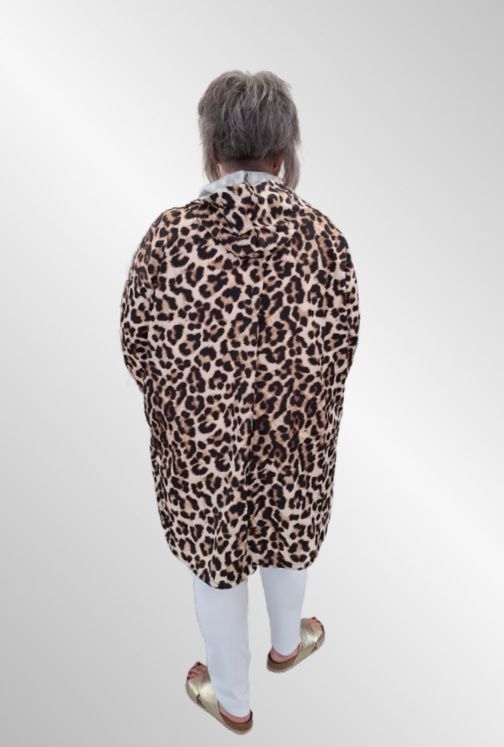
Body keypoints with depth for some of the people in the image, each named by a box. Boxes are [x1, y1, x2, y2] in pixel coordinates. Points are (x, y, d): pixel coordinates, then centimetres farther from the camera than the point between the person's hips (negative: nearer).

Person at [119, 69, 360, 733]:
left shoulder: (170, 235, -17)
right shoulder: (323, 235, -13)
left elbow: (136, 344, -8)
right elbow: (343, 345, -4)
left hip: (200, 437, -1)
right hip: (299, 434, 2)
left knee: (217, 558, 20)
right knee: (288, 537, 28)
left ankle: (231, 698, 44)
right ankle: (288, 643, 57)